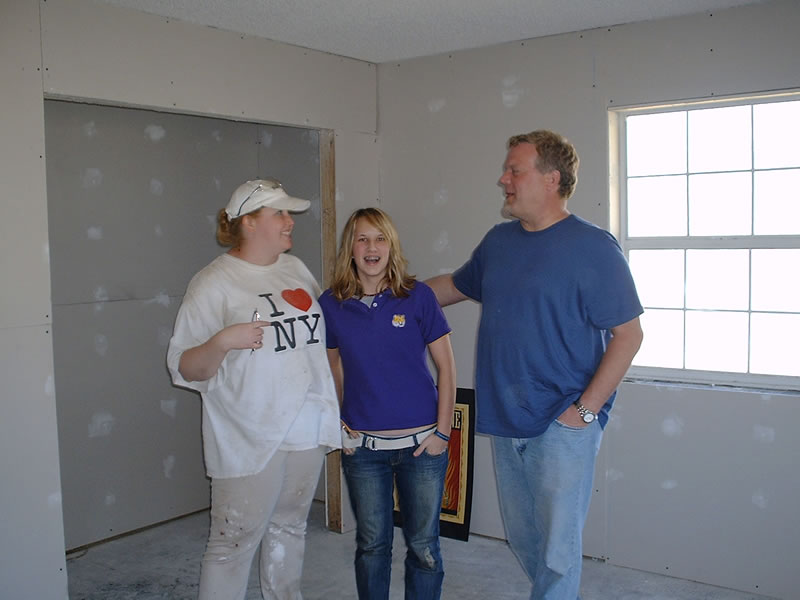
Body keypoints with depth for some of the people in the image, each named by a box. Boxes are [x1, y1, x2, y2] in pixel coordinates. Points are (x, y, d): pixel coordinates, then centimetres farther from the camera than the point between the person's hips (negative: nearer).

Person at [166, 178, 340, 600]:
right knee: (234, 543, -2)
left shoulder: (296, 269, 10)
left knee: (290, 528, 19)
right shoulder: (214, 283, -9)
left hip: (306, 427, 6)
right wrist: (222, 342, -28)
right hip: (249, 438, -6)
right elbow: (185, 369, -11)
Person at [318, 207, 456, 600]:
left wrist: (443, 431, -6)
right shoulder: (331, 304, -1)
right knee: (371, 545, 14)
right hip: (362, 446, 2)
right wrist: (337, 424, 4)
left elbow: (446, 367, -2)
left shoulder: (417, 296, -6)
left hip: (421, 442, -1)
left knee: (423, 546, 9)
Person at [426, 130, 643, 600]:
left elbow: (629, 334, -11)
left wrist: (586, 409, -15)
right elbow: (454, 286, 26)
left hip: (563, 425, -6)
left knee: (557, 550, 0)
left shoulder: (593, 246, -11)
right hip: (505, 421, 7)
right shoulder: (498, 241, 9)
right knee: (522, 540, 18)